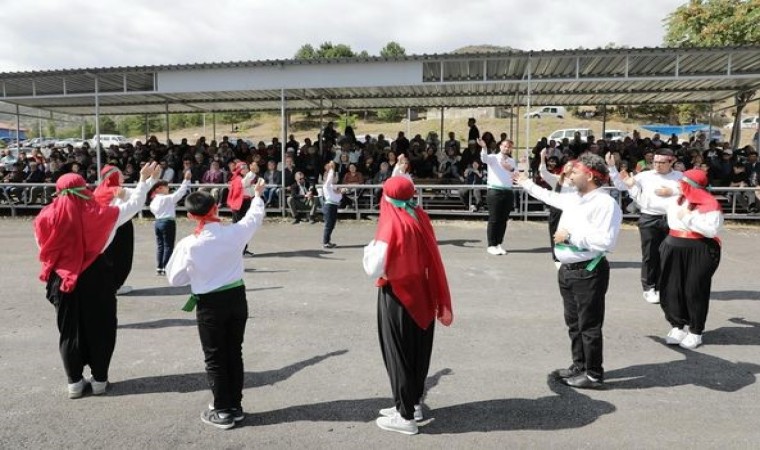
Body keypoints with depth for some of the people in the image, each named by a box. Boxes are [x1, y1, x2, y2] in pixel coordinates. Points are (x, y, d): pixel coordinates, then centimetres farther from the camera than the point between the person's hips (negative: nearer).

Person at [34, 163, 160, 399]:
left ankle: (74, 381, 22)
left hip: (62, 279, 2)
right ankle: (99, 378, 20)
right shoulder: (97, 213, -11)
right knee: (99, 327, 11)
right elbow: (133, 205, 0)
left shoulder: (47, 217, -6)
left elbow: (43, 249, 2)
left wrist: (55, 273, 16)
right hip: (96, 278, -2)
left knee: (69, 329, 14)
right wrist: (145, 181, 13)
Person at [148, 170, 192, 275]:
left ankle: (159, 268, 15)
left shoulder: (153, 201, 9)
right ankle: (165, 268, -2)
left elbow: (153, 211, 16)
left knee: (160, 246, 12)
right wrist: (186, 180, -19)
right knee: (168, 246, -1)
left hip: (158, 222, 8)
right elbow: (179, 192, -17)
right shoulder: (168, 198, -13)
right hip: (168, 223, -8)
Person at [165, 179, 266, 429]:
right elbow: (255, 217, 10)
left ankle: (223, 412, 20)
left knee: (215, 358, 11)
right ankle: (235, 406, 28)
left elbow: (174, 279, -6)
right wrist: (258, 195, 27)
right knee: (234, 354, 16)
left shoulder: (188, 245, -17)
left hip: (209, 305, -3)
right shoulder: (234, 233, -11)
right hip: (236, 298, 3)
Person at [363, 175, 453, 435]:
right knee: (418, 350, 18)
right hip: (422, 294, 7)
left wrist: (370, 248, -3)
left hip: (397, 297, -7)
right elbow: (433, 262, 5)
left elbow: (374, 270, -20)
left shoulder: (391, 224, -19)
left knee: (398, 353, 7)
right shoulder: (421, 218, 0)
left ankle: (405, 416, 17)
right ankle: (413, 403, 34)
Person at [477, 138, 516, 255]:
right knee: (494, 219, -3)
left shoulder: (512, 161, 18)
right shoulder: (493, 158, 2)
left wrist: (512, 169, -6)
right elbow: (484, 158, -20)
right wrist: (484, 147, -39)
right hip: (494, 191, -5)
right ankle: (491, 245, 3)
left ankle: (498, 244, 15)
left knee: (503, 219, 7)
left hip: (508, 192, 5)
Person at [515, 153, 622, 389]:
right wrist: (526, 183, 38)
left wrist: (571, 235, -23)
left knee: (589, 326, 2)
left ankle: (594, 375, 16)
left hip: (589, 273, -9)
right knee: (574, 323, 19)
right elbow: (550, 196, 30)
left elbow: (606, 241, -29)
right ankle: (579, 367, 33)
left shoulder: (606, 203, -19)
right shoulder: (572, 198, 8)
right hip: (568, 270, 9)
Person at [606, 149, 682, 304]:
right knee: (650, 255, 3)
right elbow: (620, 185, 2)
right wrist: (611, 167, -7)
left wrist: (672, 192, -11)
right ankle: (648, 288, 15)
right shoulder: (645, 176, 5)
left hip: (671, 219, 1)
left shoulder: (680, 176, 8)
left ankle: (661, 288, 21)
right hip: (649, 219, -1)